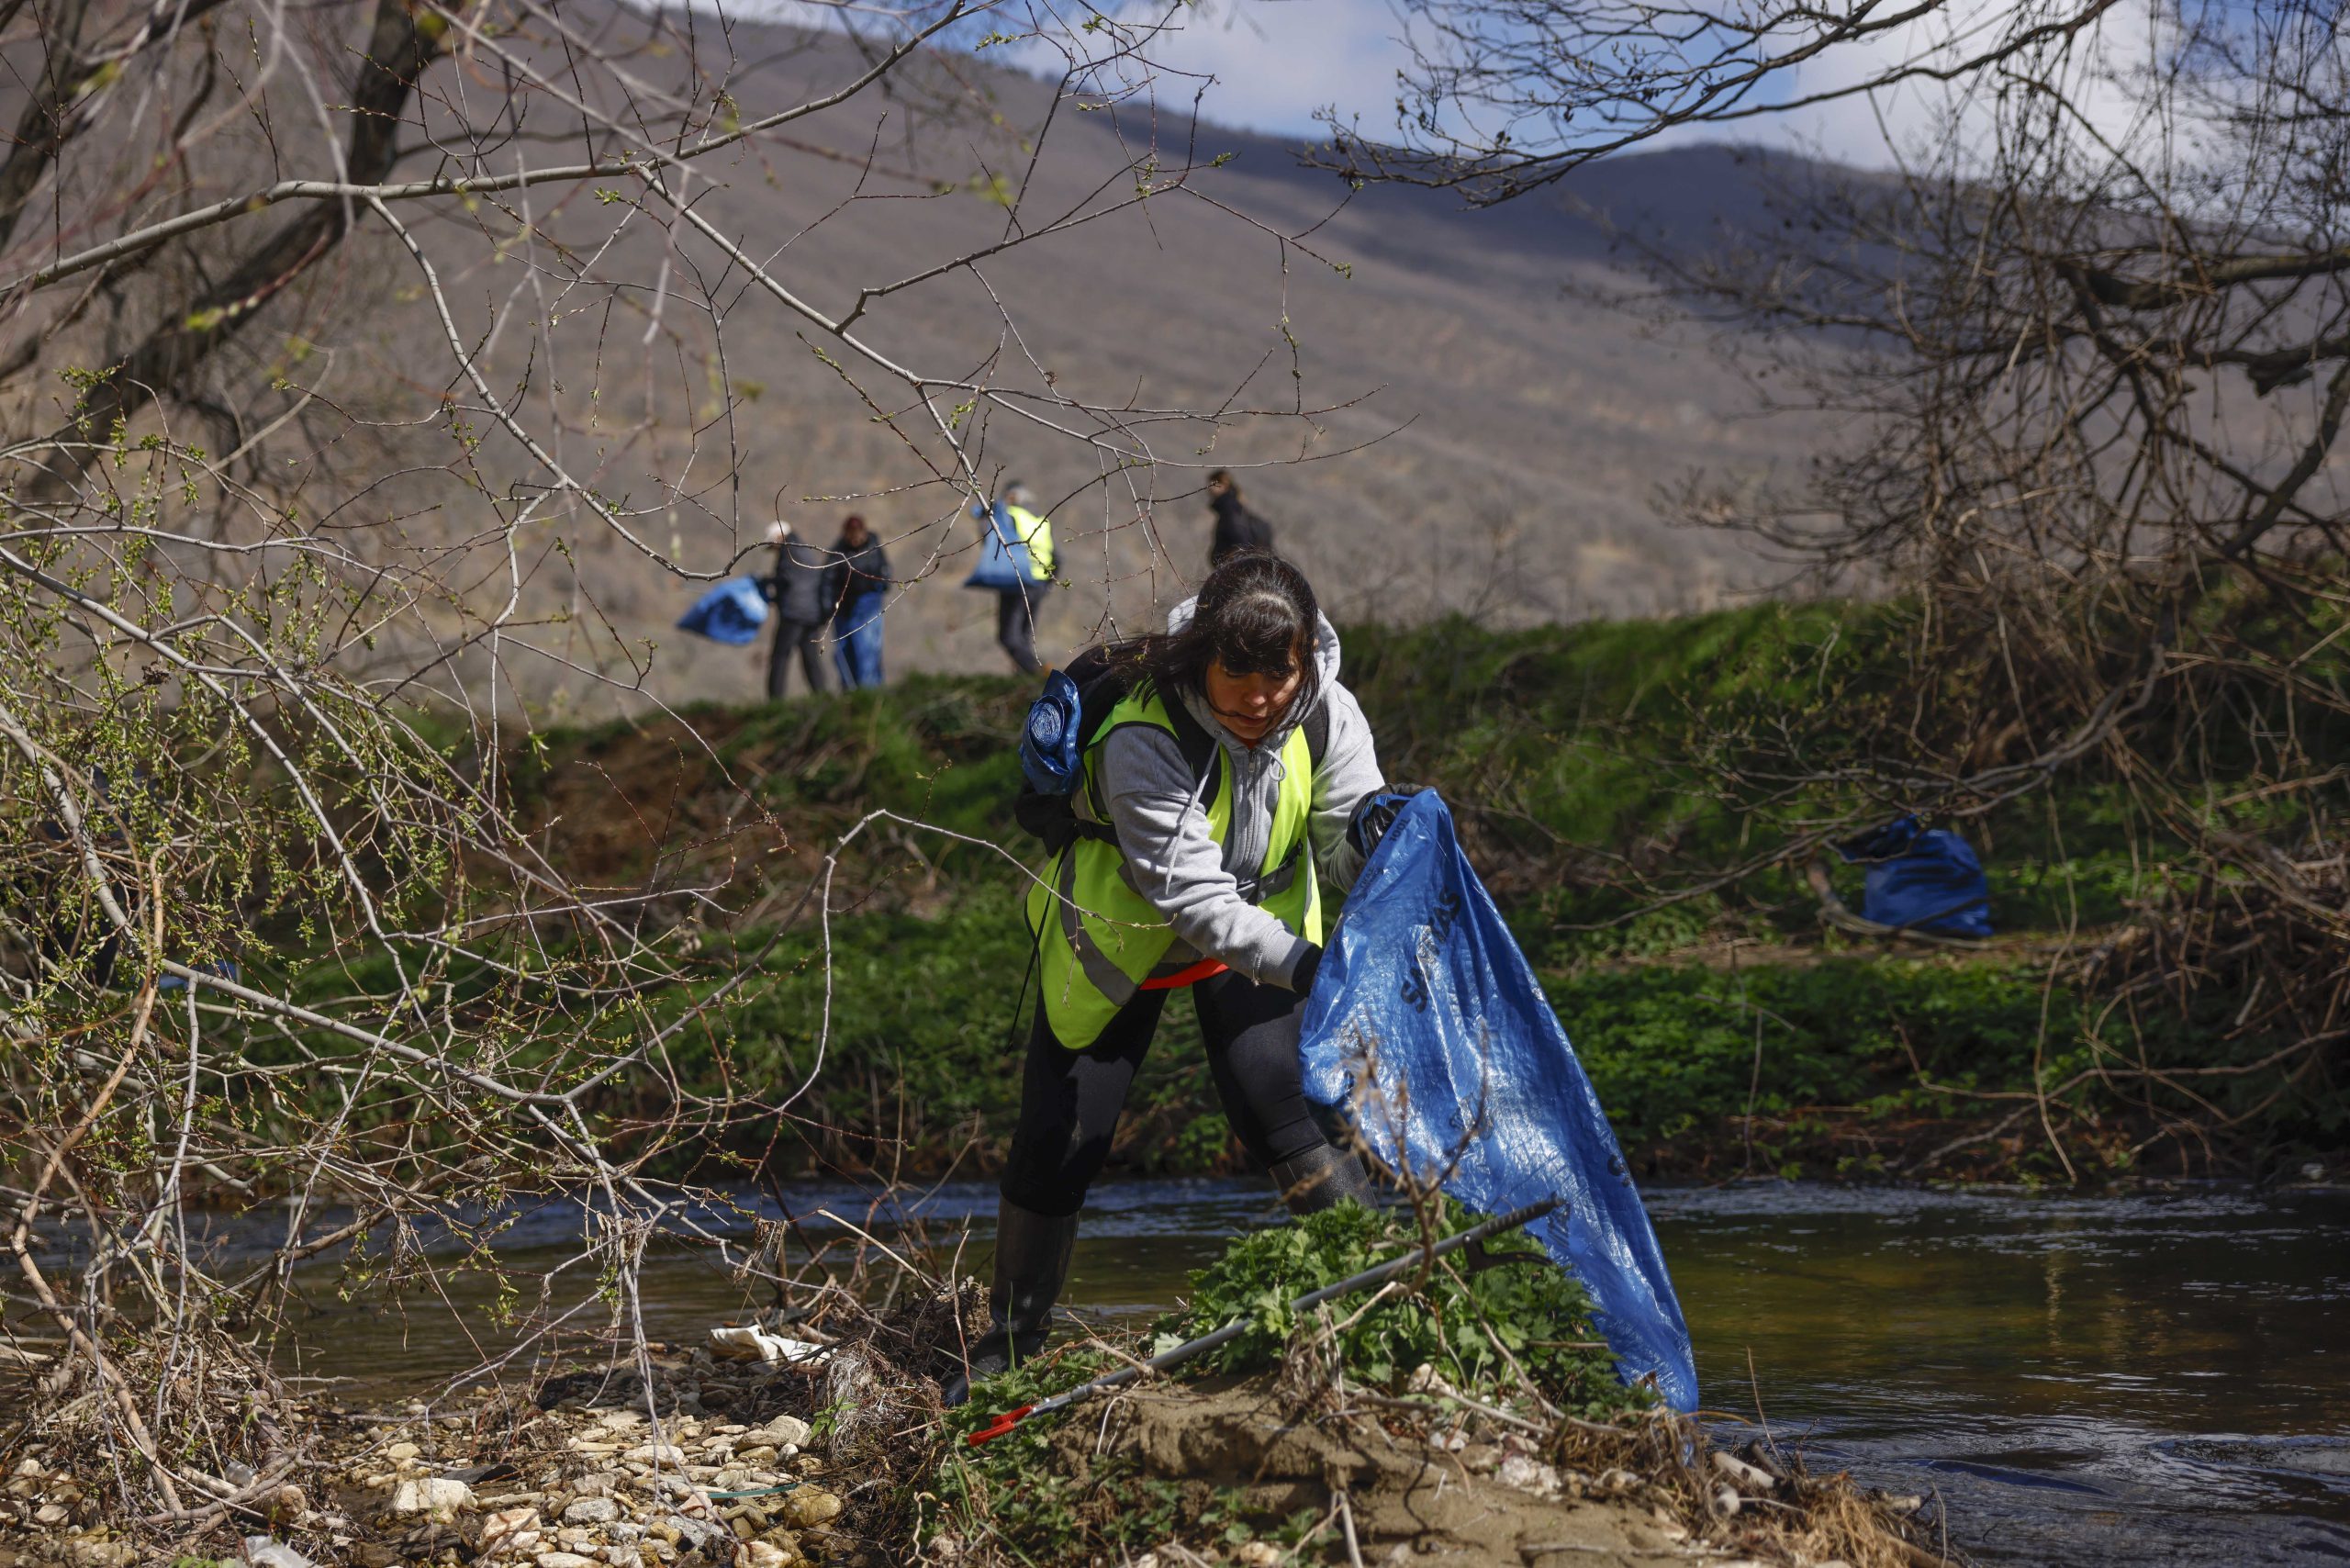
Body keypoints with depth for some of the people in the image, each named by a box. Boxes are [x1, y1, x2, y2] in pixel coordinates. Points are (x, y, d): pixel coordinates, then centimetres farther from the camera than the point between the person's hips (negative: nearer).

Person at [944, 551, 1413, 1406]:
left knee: (1274, 1105, -18)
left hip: (1254, 928, 2)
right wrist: (1304, 967, -52)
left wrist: (1374, 834, -43)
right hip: (1121, 934, -2)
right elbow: (1194, 898, -40)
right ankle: (1010, 1342, 17)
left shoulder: (1327, 716, -22)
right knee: (1057, 1143, -1)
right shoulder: (1143, 740, -36)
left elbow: (1346, 861, -20)